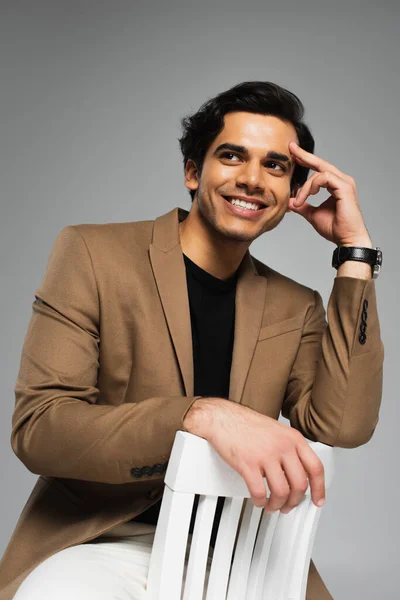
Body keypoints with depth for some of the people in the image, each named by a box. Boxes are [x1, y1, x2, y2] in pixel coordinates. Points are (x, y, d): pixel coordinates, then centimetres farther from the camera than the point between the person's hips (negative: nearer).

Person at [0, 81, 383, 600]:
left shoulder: (295, 308, 10)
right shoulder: (92, 254, 0)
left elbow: (341, 426, -6)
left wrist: (355, 249, -3)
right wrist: (204, 416, -25)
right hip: (106, 539, -3)